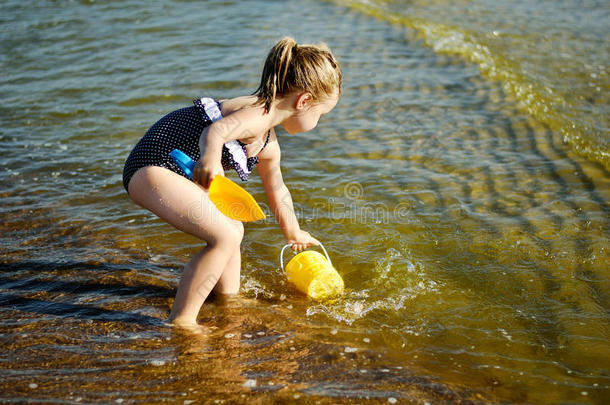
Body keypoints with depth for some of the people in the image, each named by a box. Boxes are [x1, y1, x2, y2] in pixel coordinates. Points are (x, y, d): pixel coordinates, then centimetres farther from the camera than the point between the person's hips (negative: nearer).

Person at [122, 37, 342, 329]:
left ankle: (229, 298, 39)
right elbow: (215, 131, -36)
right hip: (152, 169, -11)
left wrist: (293, 232, 42)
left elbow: (277, 189, 30)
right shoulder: (259, 115, -18)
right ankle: (180, 321, -10)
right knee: (224, 237, -20)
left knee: (233, 228, 22)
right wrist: (210, 158, -53)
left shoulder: (267, 145, 14)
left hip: (173, 170, 11)